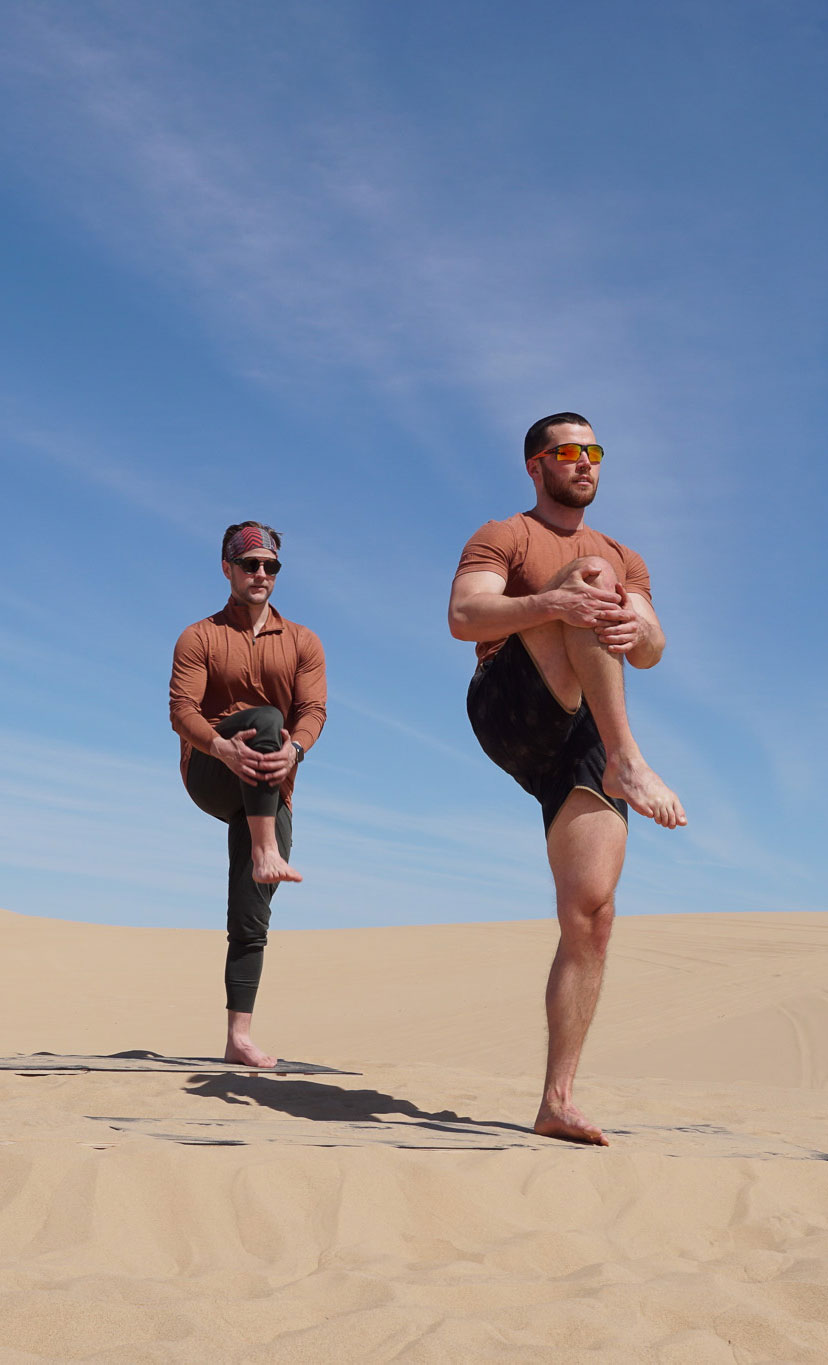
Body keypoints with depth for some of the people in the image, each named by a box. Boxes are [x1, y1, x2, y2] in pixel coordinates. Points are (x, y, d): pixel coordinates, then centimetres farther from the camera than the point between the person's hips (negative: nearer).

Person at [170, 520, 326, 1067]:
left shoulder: (302, 642, 13)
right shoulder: (199, 638, 6)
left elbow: (314, 708, -1)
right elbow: (182, 709, -7)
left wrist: (294, 749, -24)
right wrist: (223, 747, -29)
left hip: (269, 792, 2)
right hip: (210, 775, -2)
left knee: (251, 919, -5)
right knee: (265, 718, -32)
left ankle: (239, 1037, -6)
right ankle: (265, 852, -37)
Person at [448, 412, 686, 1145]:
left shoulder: (625, 558, 27)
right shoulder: (503, 536, 12)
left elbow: (652, 652, 12)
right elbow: (464, 618, -7)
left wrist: (634, 628, -15)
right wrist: (552, 602, -24)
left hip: (584, 741, 4)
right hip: (514, 713, -4)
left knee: (592, 912, -11)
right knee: (592, 578, -24)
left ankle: (558, 1101, -7)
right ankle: (631, 761, -36)